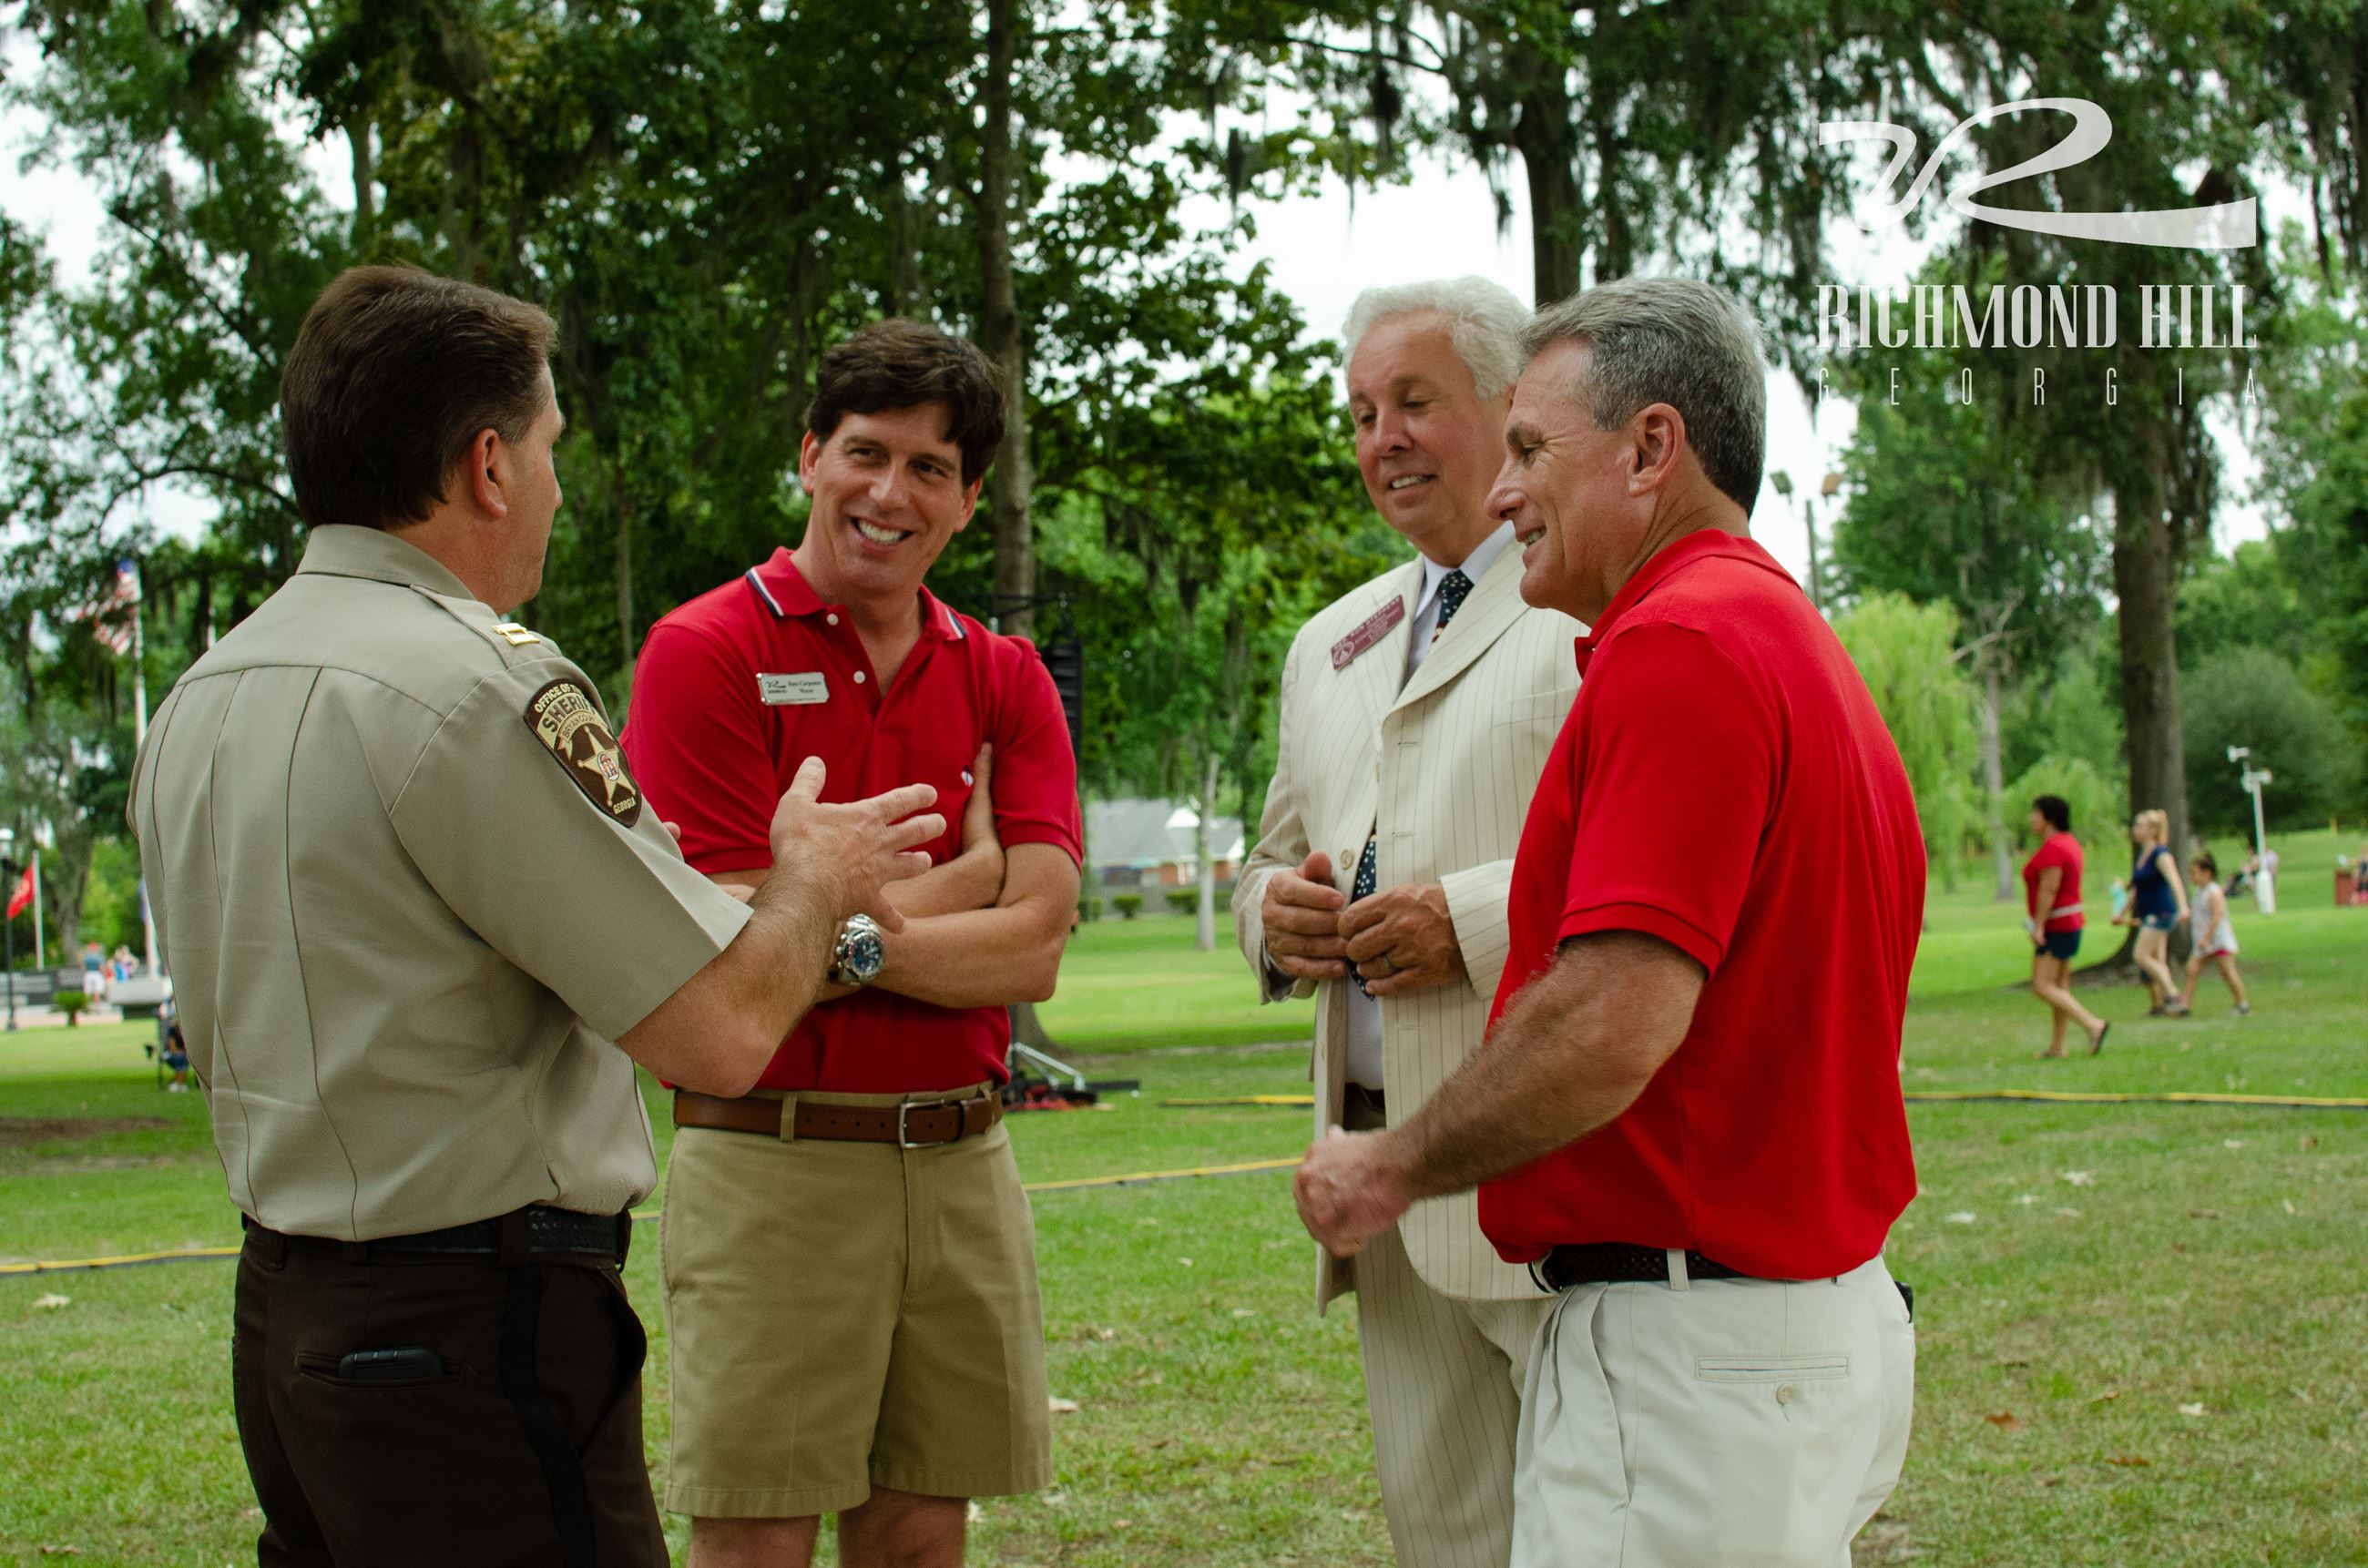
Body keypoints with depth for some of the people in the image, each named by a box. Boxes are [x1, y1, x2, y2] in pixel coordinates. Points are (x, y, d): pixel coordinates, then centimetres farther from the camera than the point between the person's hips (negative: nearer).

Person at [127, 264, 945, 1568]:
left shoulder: (194, 702, 10)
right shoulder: (480, 685, -17)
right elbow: (721, 1032, -16)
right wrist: (813, 878, 5)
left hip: (277, 1317, 9)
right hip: (470, 1331, -9)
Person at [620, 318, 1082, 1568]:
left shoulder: (1005, 680, 9)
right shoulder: (705, 653, -5)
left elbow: (1035, 948, -2)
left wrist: (851, 938, -15)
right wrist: (965, 876, -5)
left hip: (962, 1168, 4)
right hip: (772, 1167, -4)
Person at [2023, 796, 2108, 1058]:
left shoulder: (2052, 848, -18)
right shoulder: (2069, 842, 13)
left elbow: (2048, 889, -23)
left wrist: (2038, 926, -22)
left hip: (2055, 927, -11)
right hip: (2070, 921, 11)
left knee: (2043, 987, -10)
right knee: (2059, 986, 11)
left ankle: (2093, 1024, -19)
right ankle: (2057, 1046, 13)